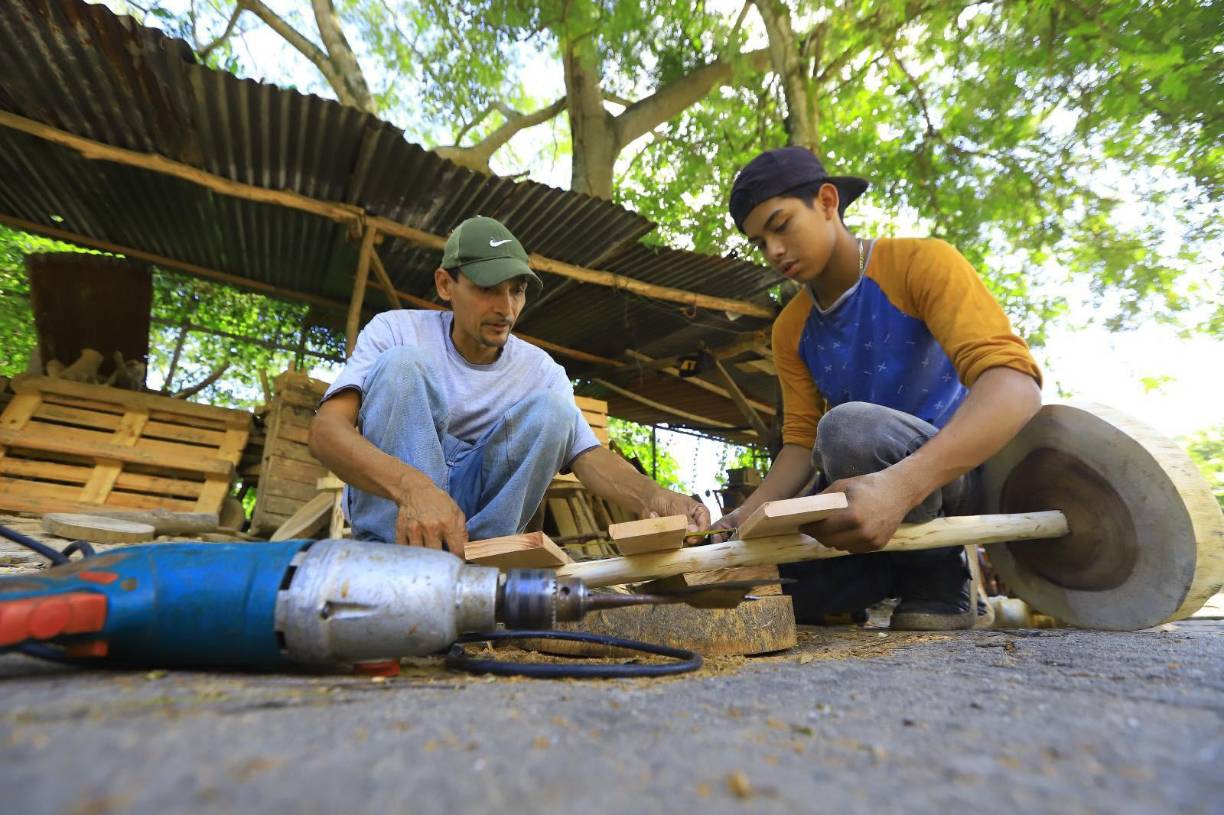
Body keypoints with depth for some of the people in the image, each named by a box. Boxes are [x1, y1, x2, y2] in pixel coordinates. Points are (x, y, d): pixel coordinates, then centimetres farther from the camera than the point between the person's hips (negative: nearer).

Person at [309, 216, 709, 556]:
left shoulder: (539, 369, -3)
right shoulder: (395, 331, -9)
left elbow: (588, 455, -14)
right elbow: (325, 431, -23)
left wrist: (650, 496, -38)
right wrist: (414, 487, -45)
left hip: (473, 509, 2)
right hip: (386, 499, -1)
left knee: (552, 410, -20)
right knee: (402, 363, -24)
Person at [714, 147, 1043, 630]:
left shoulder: (921, 262, -12)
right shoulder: (789, 331, 4)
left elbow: (1015, 385, -27)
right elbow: (801, 442, 0)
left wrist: (900, 486, -44)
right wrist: (747, 515, -18)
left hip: (966, 470, -4)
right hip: (870, 494, 5)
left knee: (849, 428, -35)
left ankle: (938, 580, -8)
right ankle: (904, 571, 7)